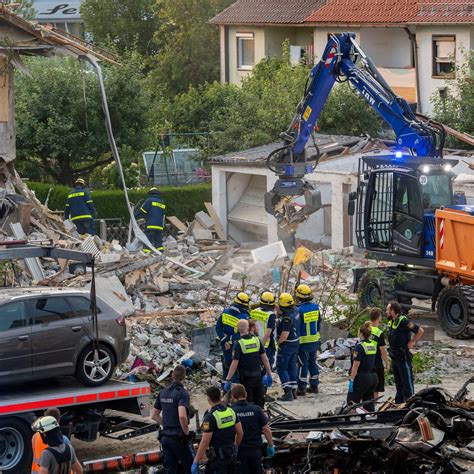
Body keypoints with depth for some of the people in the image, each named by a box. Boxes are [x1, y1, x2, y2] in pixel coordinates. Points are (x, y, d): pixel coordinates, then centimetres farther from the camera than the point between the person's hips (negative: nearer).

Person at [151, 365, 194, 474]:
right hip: (179, 438, -7)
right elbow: (182, 416, -28)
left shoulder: (163, 393, 8)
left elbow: (154, 415, 14)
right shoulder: (182, 393, -14)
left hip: (165, 437, 7)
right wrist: (187, 431, -14)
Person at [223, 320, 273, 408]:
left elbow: (234, 364, -16)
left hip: (245, 378, -4)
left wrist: (227, 380, -12)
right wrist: (269, 374, 10)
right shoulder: (257, 340, -1)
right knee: (259, 404, 14)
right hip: (257, 376, 4)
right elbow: (265, 359, 2)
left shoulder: (238, 344, -14)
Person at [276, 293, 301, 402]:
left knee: (281, 368, 0)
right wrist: (277, 308, 8)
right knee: (292, 367, 17)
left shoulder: (287, 318, -28)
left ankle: (288, 393, -5)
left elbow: (284, 335, -27)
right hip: (296, 343, 9)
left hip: (287, 345, -9)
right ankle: (293, 391, 24)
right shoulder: (296, 311, -1)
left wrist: (278, 343, -11)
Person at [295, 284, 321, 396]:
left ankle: (301, 388, 6)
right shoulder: (316, 307, 0)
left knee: (303, 364, 1)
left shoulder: (299, 310, -21)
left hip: (303, 341, -6)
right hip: (315, 340, 6)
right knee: (313, 362, 18)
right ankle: (314, 386, 23)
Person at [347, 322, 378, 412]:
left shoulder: (360, 346, -14)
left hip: (362, 377, -7)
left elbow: (356, 365, -17)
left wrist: (351, 380, -14)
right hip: (373, 377, 7)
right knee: (369, 404, 11)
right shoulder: (373, 345, 8)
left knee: (351, 402, 3)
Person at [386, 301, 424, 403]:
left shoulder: (403, 321, -18)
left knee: (407, 383, -4)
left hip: (403, 357, -9)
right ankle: (398, 402, 25)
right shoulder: (391, 322, 9)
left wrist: (412, 342, -13)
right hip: (394, 357, 9)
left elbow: (420, 331, -19)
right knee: (398, 382, 17)